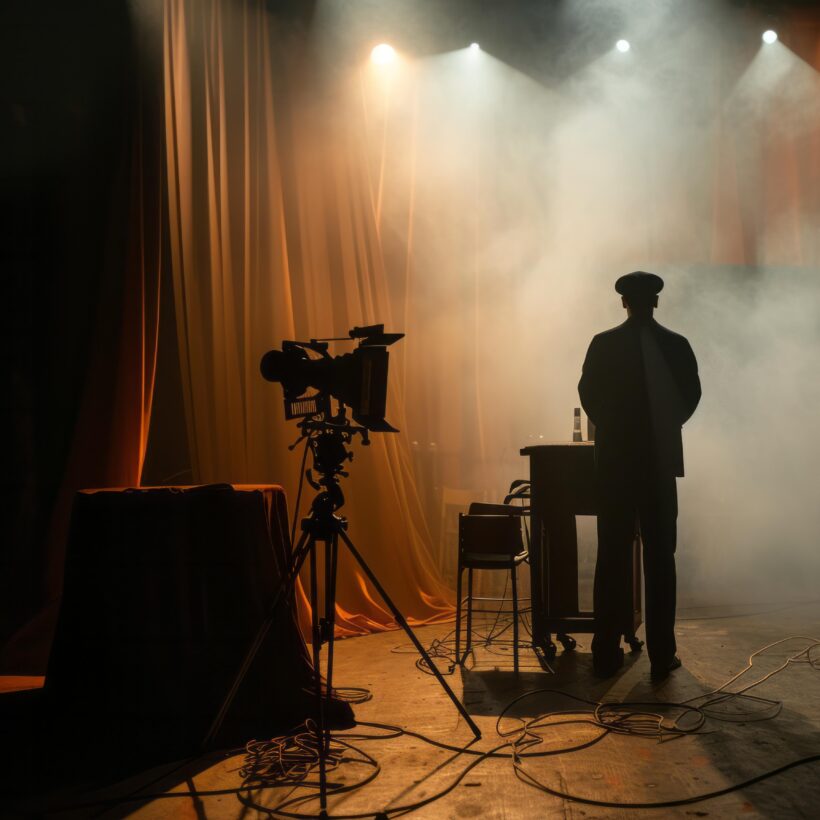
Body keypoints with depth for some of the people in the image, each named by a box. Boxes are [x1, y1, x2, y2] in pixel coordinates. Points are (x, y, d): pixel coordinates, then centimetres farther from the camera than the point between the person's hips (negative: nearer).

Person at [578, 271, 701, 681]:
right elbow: (691, 396, 4)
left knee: (612, 556, 5)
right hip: (660, 461, 0)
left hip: (614, 462, 0)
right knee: (659, 557, 5)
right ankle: (662, 655, 7)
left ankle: (607, 653, 9)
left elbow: (588, 394, 2)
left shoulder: (603, 344, -3)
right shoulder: (676, 345, -2)